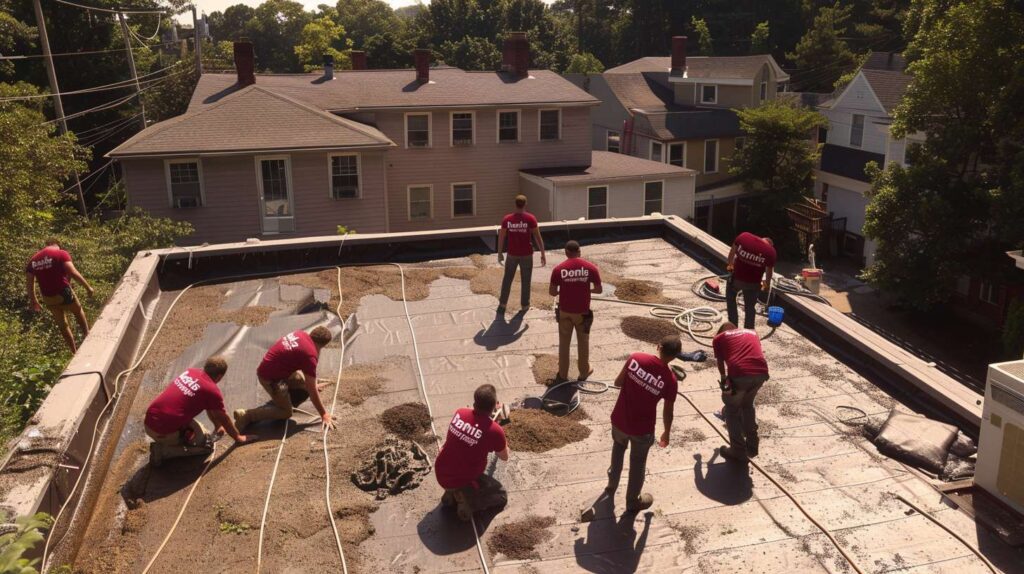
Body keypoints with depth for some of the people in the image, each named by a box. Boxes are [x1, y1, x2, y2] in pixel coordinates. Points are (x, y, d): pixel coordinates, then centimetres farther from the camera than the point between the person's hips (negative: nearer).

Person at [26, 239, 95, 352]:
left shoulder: (33, 260, 9)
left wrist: (33, 300, 21)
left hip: (48, 298, 5)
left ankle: (75, 351, 26)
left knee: (62, 325, 19)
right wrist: (87, 287, -13)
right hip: (64, 293, -5)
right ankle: (86, 334, 23)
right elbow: (73, 273, -19)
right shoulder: (61, 254, -7)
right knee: (78, 311, 26)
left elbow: (29, 283, 11)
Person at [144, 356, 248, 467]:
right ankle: (163, 451, -5)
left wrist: (218, 425, 37)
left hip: (148, 423, 8)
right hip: (164, 431, -8)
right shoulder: (212, 391, -12)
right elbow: (224, 419, 4)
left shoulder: (190, 371, 11)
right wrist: (238, 437, 21)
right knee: (207, 444, 8)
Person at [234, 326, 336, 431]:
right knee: (286, 413, 2)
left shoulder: (301, 334, 1)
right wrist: (324, 414, -11)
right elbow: (312, 391, -17)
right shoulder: (309, 355, -22)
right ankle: (246, 415, -6)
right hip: (270, 377, -9)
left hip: (267, 369, 9)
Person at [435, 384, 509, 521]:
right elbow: (504, 457, 1)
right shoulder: (495, 431, -22)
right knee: (501, 496, 18)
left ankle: (452, 494, 14)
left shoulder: (460, 413, -8)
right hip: (461, 481, -5)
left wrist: (489, 415, 20)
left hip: (440, 474, 5)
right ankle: (466, 499, -6)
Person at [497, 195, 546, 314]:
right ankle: (524, 305, 19)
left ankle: (503, 303, 21)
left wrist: (500, 253, 11)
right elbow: (538, 237, -11)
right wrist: (543, 254, -4)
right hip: (526, 255, -2)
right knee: (525, 280, 12)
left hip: (512, 254, 2)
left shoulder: (507, 219, -5)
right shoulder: (530, 218, -12)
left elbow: (501, 237, 0)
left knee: (507, 278, 17)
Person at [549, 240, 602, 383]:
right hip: (583, 312, 0)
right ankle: (584, 372, 30)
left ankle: (563, 374, 22)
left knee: (564, 343, 14)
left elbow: (552, 292, -6)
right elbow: (599, 289, -4)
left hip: (565, 311, 0)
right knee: (583, 343, 18)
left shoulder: (558, 269, -9)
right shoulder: (590, 267, -8)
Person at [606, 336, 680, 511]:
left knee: (619, 446, 34)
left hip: (619, 420, 3)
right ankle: (633, 501, 41)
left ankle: (612, 484, 50)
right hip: (642, 429, -3)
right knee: (638, 462, 22)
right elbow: (668, 412, -5)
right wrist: (667, 432, 12)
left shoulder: (635, 358, -14)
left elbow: (618, 382, -1)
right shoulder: (670, 380, -18)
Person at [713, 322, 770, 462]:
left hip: (739, 373, -4)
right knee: (747, 405, 30)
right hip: (761, 372, 4)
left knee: (732, 409, 21)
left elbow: (721, 363, 23)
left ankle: (738, 451, 23)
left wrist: (725, 381, 40)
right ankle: (752, 446, 36)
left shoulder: (719, 338, 22)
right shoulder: (752, 333, 33)